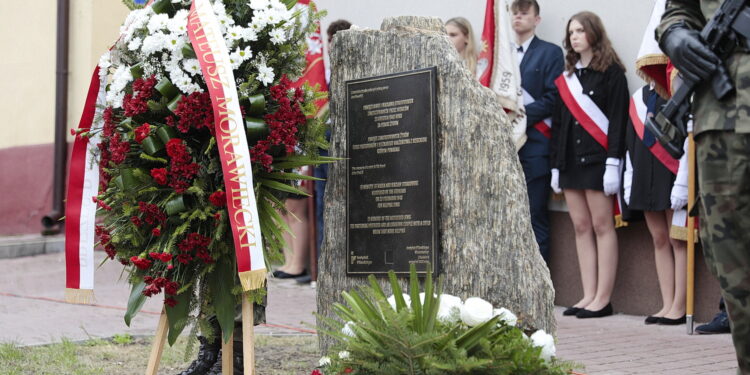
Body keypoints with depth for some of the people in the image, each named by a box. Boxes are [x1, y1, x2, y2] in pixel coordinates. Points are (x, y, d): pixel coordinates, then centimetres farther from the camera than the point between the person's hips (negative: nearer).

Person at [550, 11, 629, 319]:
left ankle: (603, 298, -5)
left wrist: (613, 163, -16)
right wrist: (555, 165, 14)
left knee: (602, 226, -6)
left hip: (597, 158, -7)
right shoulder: (566, 78, 18)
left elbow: (617, 118, -8)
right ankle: (589, 296, 6)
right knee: (581, 228, 5)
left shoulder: (611, 72, -2)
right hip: (570, 160, 7)